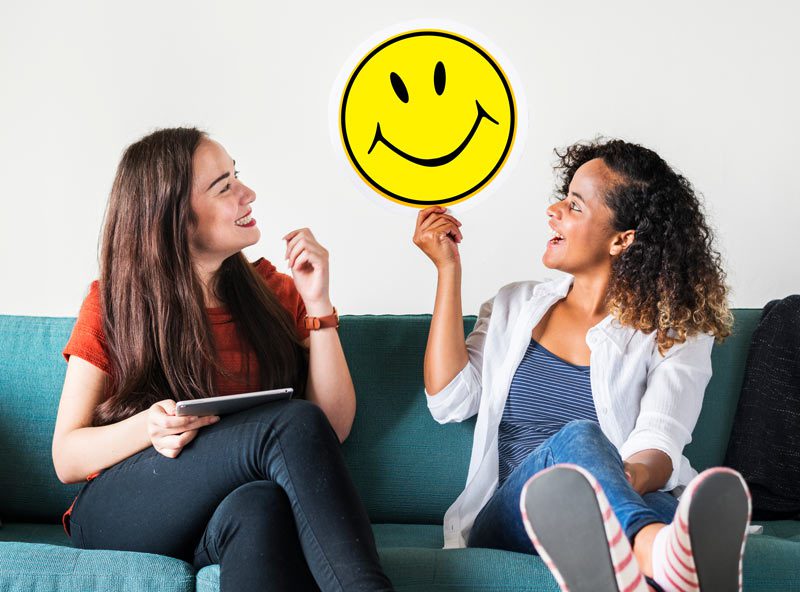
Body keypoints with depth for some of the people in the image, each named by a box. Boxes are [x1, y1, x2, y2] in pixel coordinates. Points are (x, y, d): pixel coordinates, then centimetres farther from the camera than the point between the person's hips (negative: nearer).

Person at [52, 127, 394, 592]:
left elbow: (335, 427, 2)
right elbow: (67, 459, 2)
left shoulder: (272, 291, 9)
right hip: (119, 516, -2)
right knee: (294, 423, -30)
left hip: (236, 518, 2)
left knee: (260, 507, -39)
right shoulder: (112, 304, 3)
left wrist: (318, 304, -6)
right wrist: (146, 428, -19)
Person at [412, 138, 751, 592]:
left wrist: (633, 477, -31)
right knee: (577, 438, -36)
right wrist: (448, 269, 11)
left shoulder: (677, 331, 12)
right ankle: (662, 554, -68)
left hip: (636, 506, 0)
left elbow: (660, 444, -5)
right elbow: (450, 402, 9)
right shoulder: (515, 306, 23)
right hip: (509, 516, 0)